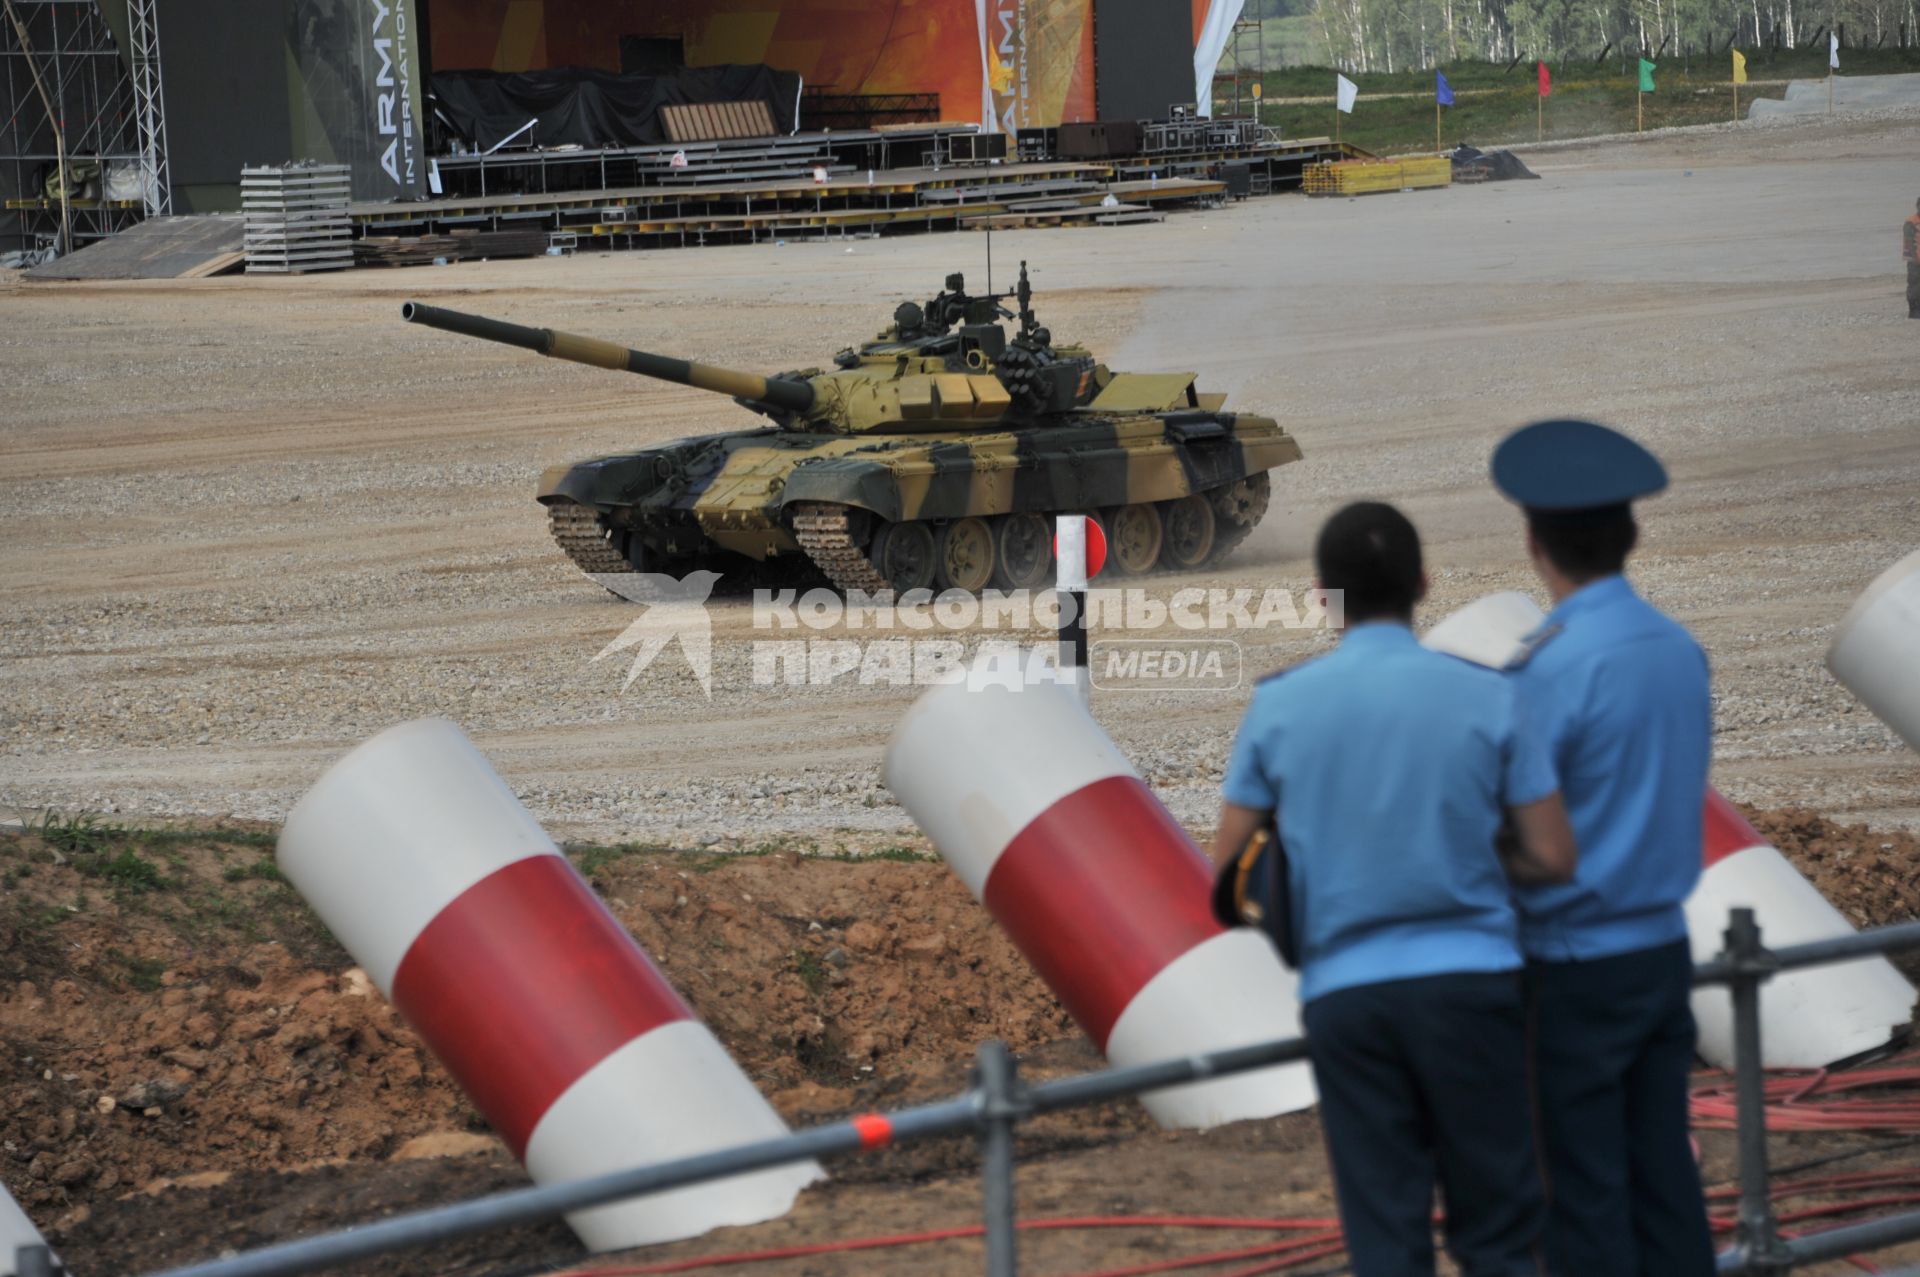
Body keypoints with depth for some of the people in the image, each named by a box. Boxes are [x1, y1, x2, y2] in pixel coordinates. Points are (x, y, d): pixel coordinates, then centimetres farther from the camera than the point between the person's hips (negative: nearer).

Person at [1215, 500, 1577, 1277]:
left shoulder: (1278, 706, 1)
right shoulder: (1484, 698, -2)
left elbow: (1230, 876, 4)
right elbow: (1554, 858, 0)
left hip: (1344, 992, 1)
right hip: (1470, 979, -1)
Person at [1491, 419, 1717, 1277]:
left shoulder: (1558, 669, -18)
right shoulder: (1681, 651, 5)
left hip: (1577, 968, -7)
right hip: (1664, 949, 7)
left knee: (1588, 1196, -1)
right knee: (1664, 1175, 10)